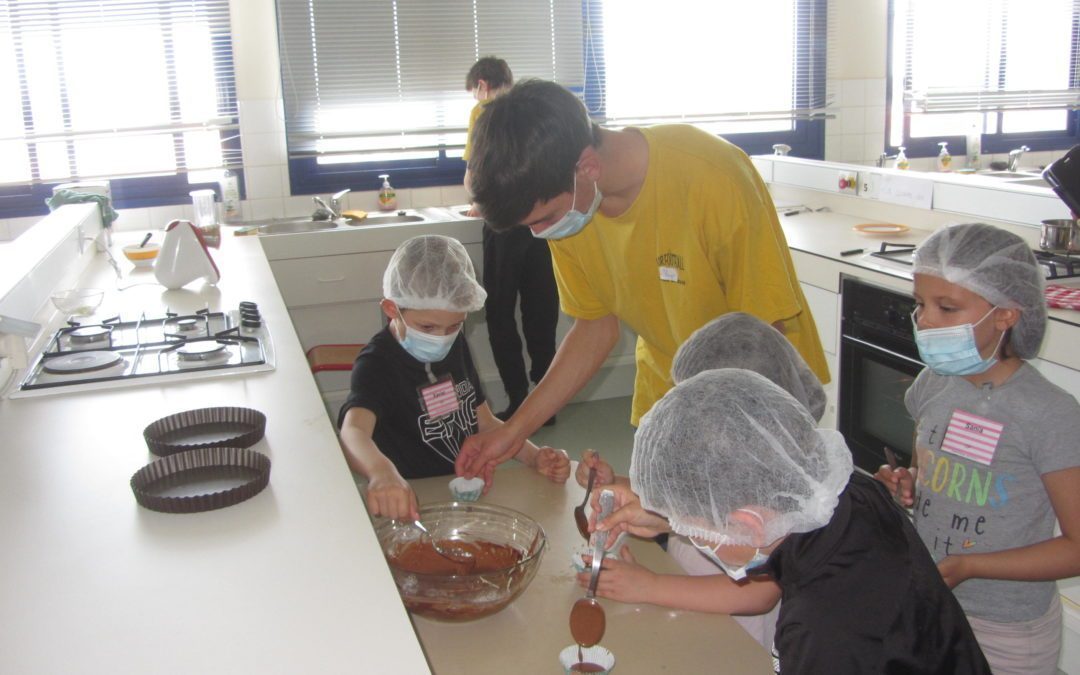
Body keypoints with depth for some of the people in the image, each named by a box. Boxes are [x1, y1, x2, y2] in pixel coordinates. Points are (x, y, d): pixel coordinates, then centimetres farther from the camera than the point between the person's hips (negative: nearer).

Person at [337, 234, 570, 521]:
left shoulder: (456, 346, 9)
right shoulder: (377, 365, -14)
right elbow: (352, 432, -34)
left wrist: (535, 457, 0)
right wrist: (381, 471, -56)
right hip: (415, 505, -5)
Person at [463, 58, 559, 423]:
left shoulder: (483, 112, 1)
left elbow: (473, 175, -1)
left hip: (507, 221, -5)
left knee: (501, 315, 5)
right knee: (542, 314, 11)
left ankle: (519, 404, 4)